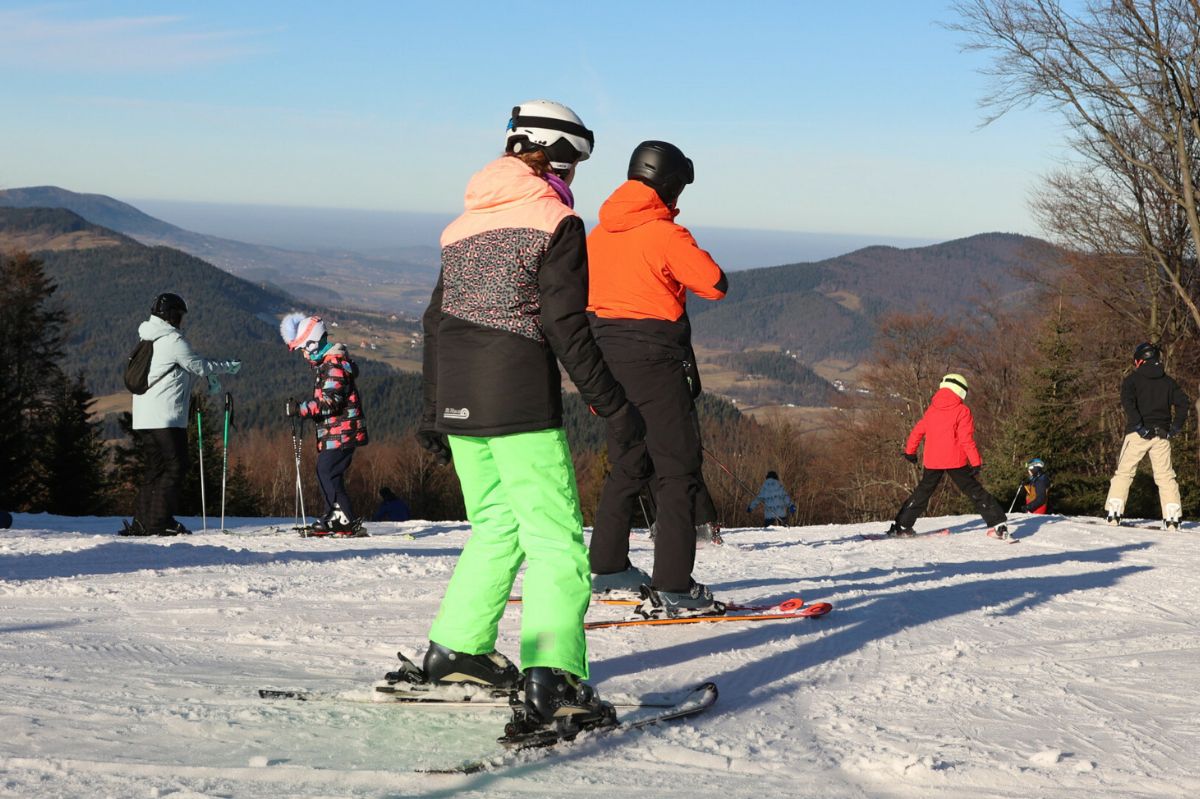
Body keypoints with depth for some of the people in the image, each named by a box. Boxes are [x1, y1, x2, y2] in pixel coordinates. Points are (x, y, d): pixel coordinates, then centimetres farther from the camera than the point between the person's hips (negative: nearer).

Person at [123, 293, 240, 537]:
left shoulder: (147, 339, 17)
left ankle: (141, 522, 11)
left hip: (143, 419, 9)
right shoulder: (173, 340, -11)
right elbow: (198, 366, -5)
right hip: (166, 417, -9)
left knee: (153, 469, 13)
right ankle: (160, 521, -8)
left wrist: (208, 376, 21)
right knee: (174, 467, -4)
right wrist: (228, 367, 10)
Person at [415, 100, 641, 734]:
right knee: (556, 539, -6)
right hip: (521, 404, -7)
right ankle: (549, 680, -18)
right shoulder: (556, 222, -5)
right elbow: (566, 328, -12)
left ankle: (455, 648, 27)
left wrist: (434, 413, 24)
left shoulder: (465, 223, 16)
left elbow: (436, 320, 17)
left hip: (458, 401, 7)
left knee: (496, 526, 22)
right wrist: (611, 403, -7)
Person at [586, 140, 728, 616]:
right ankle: (673, 587, -11)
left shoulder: (598, 234, 10)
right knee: (677, 472, -5)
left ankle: (608, 569, 27)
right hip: (655, 362, -8)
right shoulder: (664, 234, -13)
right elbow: (715, 284, -14)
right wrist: (684, 271, 7)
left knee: (628, 465, 20)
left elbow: (582, 296, 15)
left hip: (607, 359, 8)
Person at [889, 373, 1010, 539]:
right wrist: (976, 462, -12)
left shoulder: (931, 409, 9)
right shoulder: (962, 411, -6)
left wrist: (910, 451, 30)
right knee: (974, 492, 1)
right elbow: (966, 439, -13)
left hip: (932, 461, 4)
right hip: (955, 460, -4)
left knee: (922, 492, 16)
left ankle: (901, 525, 13)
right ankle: (998, 524, -7)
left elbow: (918, 430, 16)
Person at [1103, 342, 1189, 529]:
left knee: (1124, 472, 4)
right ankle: (1172, 517, -2)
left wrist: (1138, 426, -17)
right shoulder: (1168, 382, 12)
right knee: (1165, 475, 6)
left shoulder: (1132, 379, 1)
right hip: (1161, 435, 3)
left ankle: (1113, 513, -3)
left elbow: (1128, 401, -16)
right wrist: (1176, 426, 4)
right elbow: (1182, 401, 3)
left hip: (1137, 435, -3)